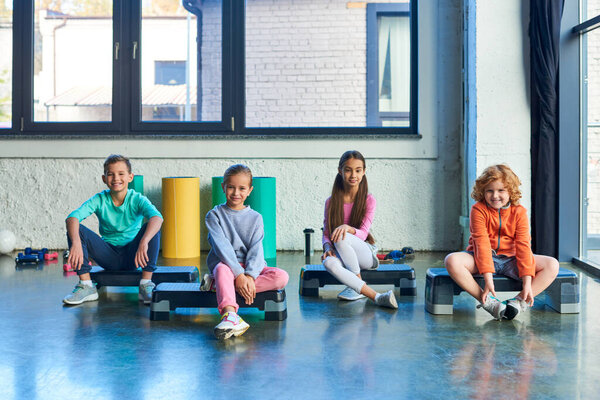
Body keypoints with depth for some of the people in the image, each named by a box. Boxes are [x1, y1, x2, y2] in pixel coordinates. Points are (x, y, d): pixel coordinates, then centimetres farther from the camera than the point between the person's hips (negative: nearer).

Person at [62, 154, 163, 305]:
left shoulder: (137, 199, -13)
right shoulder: (99, 200, -8)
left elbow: (157, 217, -34)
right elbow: (73, 217, -24)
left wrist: (144, 242, -53)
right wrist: (76, 242, -44)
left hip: (132, 257, -2)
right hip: (109, 257, 2)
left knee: (151, 228, -28)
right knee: (76, 230, -18)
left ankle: (146, 285, -25)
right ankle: (86, 286, -16)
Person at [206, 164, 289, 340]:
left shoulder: (255, 218, 8)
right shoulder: (215, 215, 2)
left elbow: (256, 249, -4)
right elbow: (222, 246, -11)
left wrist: (249, 276, -23)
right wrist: (238, 274, -24)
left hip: (251, 267, 3)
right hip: (226, 264, -2)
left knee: (282, 277, -24)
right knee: (222, 269, -37)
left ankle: (219, 285, -29)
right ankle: (230, 316, -61)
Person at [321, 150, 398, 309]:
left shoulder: (368, 200, -2)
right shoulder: (331, 202, 5)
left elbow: (363, 234, -13)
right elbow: (326, 233, 3)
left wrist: (348, 228, -36)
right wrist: (327, 248, -20)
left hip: (366, 253, -2)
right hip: (341, 254, 2)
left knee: (342, 238, -35)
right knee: (329, 263, -37)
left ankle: (356, 287, -16)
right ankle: (376, 297, -35)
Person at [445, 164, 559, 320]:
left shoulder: (519, 212, -5)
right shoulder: (478, 209, -11)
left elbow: (523, 245, -12)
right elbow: (482, 243, -20)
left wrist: (527, 282, -21)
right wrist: (488, 278, -29)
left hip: (509, 259, 2)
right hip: (482, 258, -2)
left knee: (552, 265, -17)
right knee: (452, 260, -33)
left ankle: (519, 301, -25)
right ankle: (488, 302, -29)